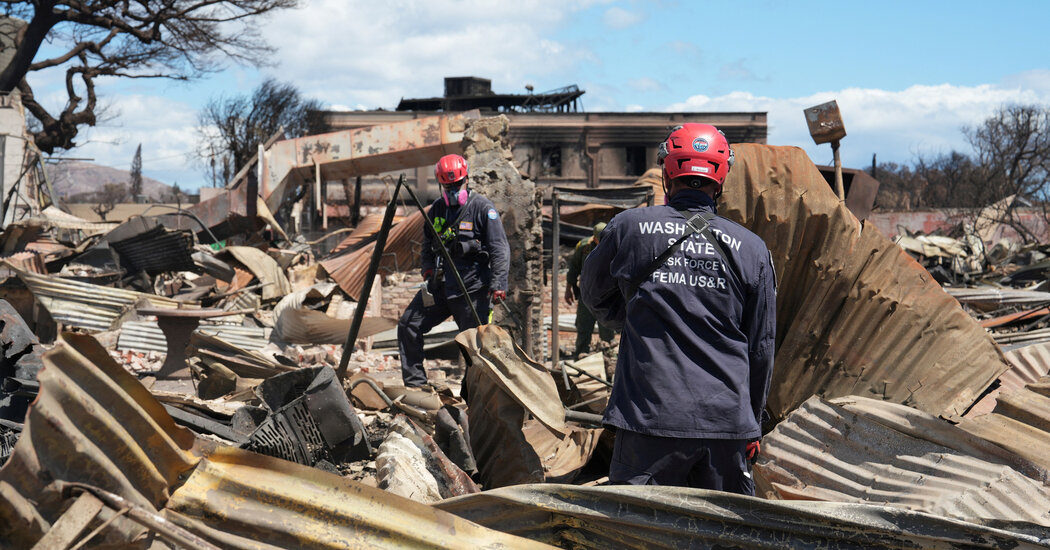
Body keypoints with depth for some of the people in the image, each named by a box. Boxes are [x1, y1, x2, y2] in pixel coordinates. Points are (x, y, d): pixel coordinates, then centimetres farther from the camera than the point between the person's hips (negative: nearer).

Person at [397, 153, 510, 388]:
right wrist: (428, 269, 9)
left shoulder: (482, 207, -6)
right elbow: (427, 245, 26)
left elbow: (500, 249, -10)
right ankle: (415, 382, 9)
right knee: (408, 325, 3)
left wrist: (498, 285, -19)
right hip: (440, 285, 6)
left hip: (472, 288, -6)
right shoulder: (436, 209, 11)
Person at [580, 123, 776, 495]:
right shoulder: (751, 248, 5)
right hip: (728, 420, 2)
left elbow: (595, 296, 18)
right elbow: (762, 347, 11)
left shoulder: (628, 228, 0)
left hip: (649, 415, -2)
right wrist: (752, 425, 22)